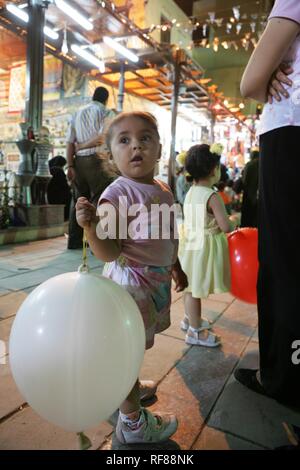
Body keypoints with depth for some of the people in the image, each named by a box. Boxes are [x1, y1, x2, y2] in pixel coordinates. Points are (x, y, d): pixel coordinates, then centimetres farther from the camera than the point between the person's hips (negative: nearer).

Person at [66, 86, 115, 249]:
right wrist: (82, 145, 2)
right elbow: (101, 139, -11)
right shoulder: (103, 111, 2)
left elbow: (69, 142, 8)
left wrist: (70, 166, 5)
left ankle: (74, 241, 19)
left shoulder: (78, 113, 16)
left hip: (78, 161, 6)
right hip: (95, 160, -6)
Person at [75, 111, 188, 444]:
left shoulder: (163, 191, 6)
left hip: (157, 280, 8)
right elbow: (108, 253, -21)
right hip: (130, 282, -8)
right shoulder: (117, 194, -18)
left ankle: (128, 387, 50)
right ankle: (131, 422, 26)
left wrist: (176, 267, 25)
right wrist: (91, 226, -37)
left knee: (134, 346, 25)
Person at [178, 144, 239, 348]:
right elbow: (226, 227, -21)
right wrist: (234, 220, 1)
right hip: (205, 247, -8)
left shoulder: (190, 193, 7)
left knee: (192, 288, 20)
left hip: (191, 243, 8)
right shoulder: (213, 196, -18)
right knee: (197, 290, 2)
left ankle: (190, 319, 38)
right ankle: (195, 332, 15)